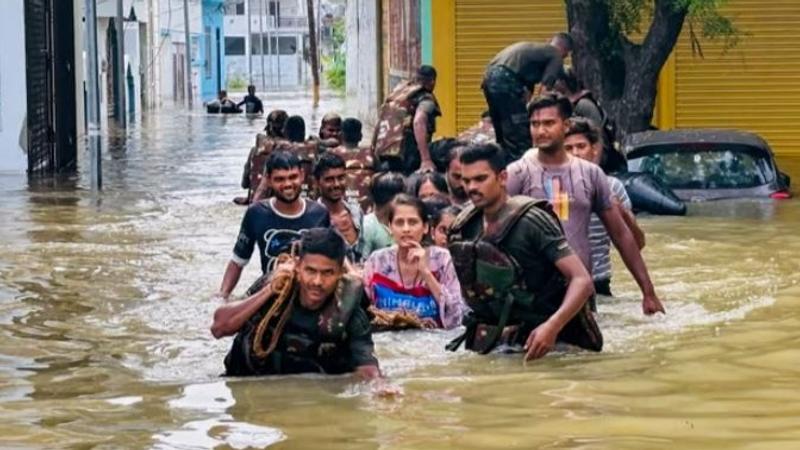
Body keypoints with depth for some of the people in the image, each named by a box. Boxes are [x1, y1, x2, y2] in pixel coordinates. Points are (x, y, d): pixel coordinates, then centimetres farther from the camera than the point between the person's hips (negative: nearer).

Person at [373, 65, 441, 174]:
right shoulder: (426, 100, -1)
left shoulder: (397, 93, 20)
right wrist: (426, 160, -26)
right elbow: (418, 122, -21)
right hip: (405, 158, -7)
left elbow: (379, 124, 22)